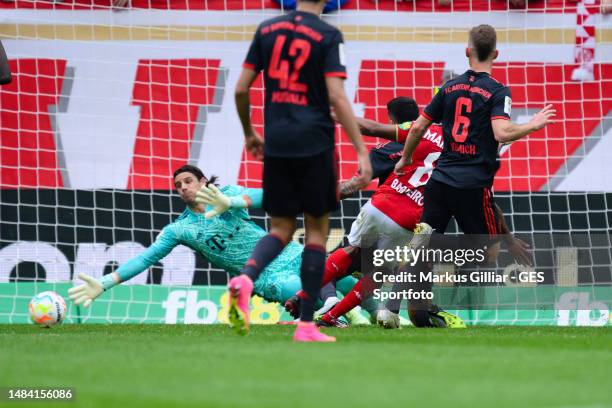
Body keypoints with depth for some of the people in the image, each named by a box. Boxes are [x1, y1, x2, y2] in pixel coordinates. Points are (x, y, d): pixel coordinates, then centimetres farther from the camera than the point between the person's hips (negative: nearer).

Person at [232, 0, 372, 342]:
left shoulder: (267, 30, 8)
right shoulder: (328, 36, -6)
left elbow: (241, 89, 9)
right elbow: (336, 97, -14)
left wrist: (249, 134, 25)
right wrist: (362, 151, -13)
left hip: (276, 145, 4)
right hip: (314, 144, -4)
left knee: (282, 228, 13)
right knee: (317, 230, 7)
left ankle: (245, 278, -19)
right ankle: (307, 326, 5)